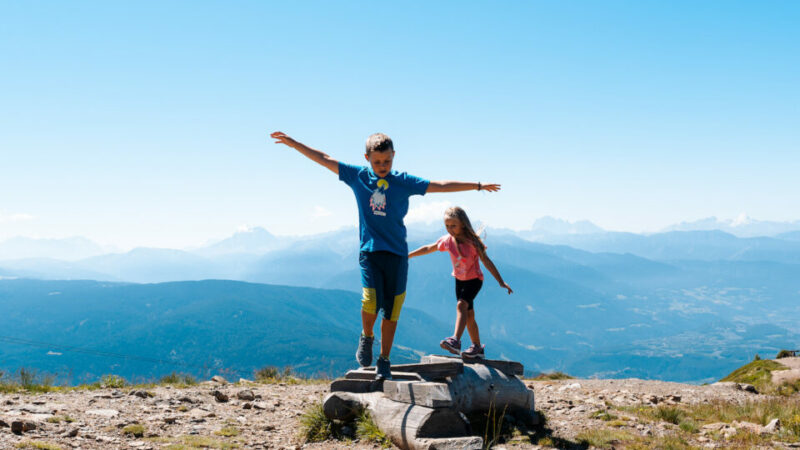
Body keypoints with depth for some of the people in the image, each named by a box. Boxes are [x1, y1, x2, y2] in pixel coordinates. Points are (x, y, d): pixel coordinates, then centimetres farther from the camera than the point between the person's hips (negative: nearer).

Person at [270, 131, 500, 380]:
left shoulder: (404, 181, 2)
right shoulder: (357, 176, 5)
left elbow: (440, 186, 2)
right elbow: (324, 159, 9)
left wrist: (477, 186, 1)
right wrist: (293, 143, 11)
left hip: (397, 253, 1)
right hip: (369, 250, -1)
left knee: (391, 310, 1)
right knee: (371, 303, -18)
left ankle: (384, 360, 18)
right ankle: (366, 337, 14)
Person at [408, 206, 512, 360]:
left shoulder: (472, 242, -22)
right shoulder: (447, 240, -9)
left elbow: (486, 261, -17)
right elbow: (428, 248, 8)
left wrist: (501, 282, -16)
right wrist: (408, 255, 13)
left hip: (474, 279, -6)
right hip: (459, 280, 6)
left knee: (461, 305, -29)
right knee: (469, 314, 12)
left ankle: (456, 340, -41)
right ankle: (477, 347, 25)